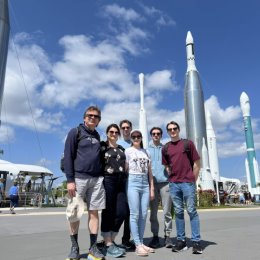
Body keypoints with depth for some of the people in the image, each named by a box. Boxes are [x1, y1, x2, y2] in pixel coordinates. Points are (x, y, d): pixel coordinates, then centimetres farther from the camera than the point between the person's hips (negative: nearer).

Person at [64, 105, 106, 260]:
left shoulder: (97, 136, 18)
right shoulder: (75, 132, 2)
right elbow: (68, 156, -5)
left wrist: (102, 175, 10)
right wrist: (70, 180, -13)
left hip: (97, 179, 4)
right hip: (79, 178, -4)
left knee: (94, 212, 5)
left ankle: (93, 247, 14)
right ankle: (74, 247, 16)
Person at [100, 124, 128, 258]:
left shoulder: (121, 149, 21)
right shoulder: (102, 146, 4)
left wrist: (124, 179, 15)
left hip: (120, 182, 6)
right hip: (107, 180, -6)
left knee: (121, 212, 2)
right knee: (108, 212, -1)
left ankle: (111, 241, 20)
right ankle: (108, 245, 9)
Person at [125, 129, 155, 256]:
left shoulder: (145, 152, 15)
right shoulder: (128, 151, 4)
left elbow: (149, 171, 14)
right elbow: (125, 169, 1)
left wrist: (152, 188, 10)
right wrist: (125, 186, -5)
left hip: (145, 183, 4)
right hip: (133, 182, -4)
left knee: (143, 215, 5)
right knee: (135, 214, -5)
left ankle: (141, 243, 14)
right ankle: (138, 245, 0)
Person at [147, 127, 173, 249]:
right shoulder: (146, 150, 13)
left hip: (165, 182, 0)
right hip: (152, 183, 1)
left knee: (167, 211, -1)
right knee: (153, 212, 4)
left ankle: (167, 236, 8)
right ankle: (155, 236, 13)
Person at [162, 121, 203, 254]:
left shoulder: (188, 143, 1)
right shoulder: (165, 148, 10)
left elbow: (197, 163, 2)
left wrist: (193, 180, 0)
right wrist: (172, 178, 7)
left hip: (188, 182, -3)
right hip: (173, 184, 3)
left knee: (192, 211, -1)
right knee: (178, 212, 8)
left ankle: (196, 241, 6)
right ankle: (181, 240, 16)